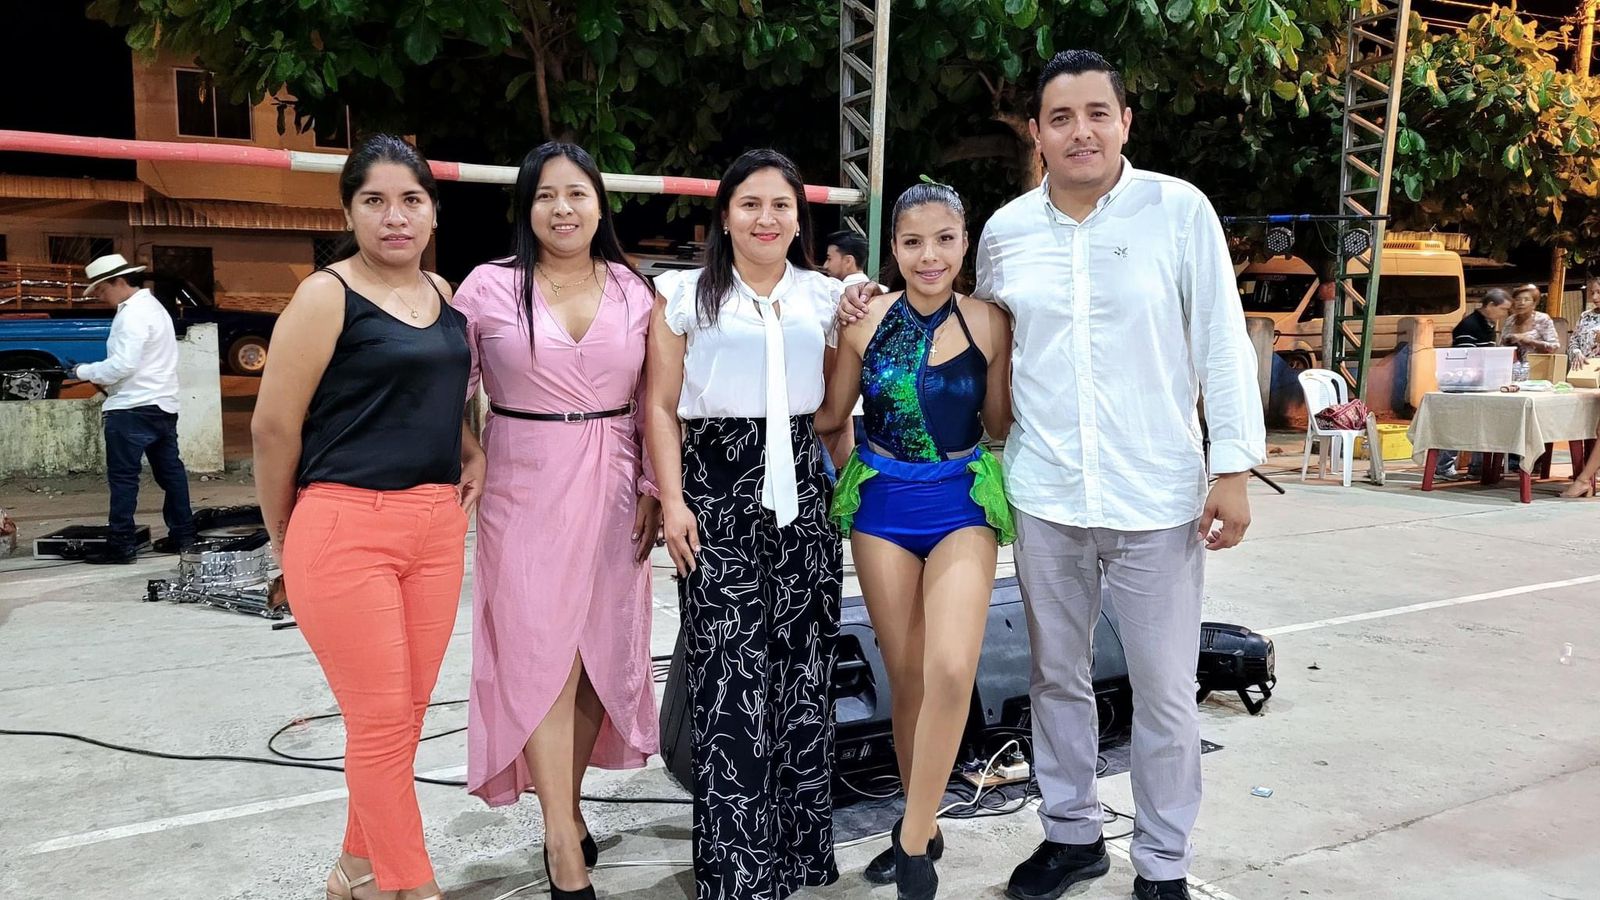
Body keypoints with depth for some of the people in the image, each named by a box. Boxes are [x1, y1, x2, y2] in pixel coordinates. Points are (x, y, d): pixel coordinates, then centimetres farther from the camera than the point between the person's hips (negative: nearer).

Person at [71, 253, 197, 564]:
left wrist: (84, 371, -7)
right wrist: (104, 380, 15)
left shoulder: (132, 314, -14)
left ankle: (121, 544, -3)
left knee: (123, 477, -5)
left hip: (133, 408, -10)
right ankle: (182, 534, 15)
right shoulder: (152, 306, 18)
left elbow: (124, 363, -20)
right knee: (170, 471, 11)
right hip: (163, 404, 10)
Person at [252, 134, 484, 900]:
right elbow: (274, 426, -7)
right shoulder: (328, 296, -8)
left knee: (406, 714, 13)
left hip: (437, 524, 6)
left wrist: (471, 452, 10)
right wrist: (284, 537, 2)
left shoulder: (444, 293, 11)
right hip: (344, 527, -6)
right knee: (382, 720, -1)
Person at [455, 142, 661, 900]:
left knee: (601, 655, 10)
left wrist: (652, 485, 3)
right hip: (527, 494, -3)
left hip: (612, 492, 3)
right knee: (544, 661, -2)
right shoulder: (488, 287, -2)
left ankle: (566, 806, 30)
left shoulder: (634, 290, 6)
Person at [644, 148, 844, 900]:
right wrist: (673, 501, -8)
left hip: (800, 487, 3)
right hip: (717, 489, -3)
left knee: (802, 662, 4)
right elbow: (661, 406, 0)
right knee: (731, 673, -6)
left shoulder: (826, 298, 12)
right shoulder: (685, 295, 4)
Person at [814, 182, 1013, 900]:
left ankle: (913, 839, 1)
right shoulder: (866, 320, -2)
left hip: (961, 504, -1)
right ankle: (922, 827, 30)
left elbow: (998, 427, 1)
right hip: (883, 504, 2)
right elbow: (829, 416, 6)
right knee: (906, 679, 9)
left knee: (951, 672, -18)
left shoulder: (988, 322, -4)